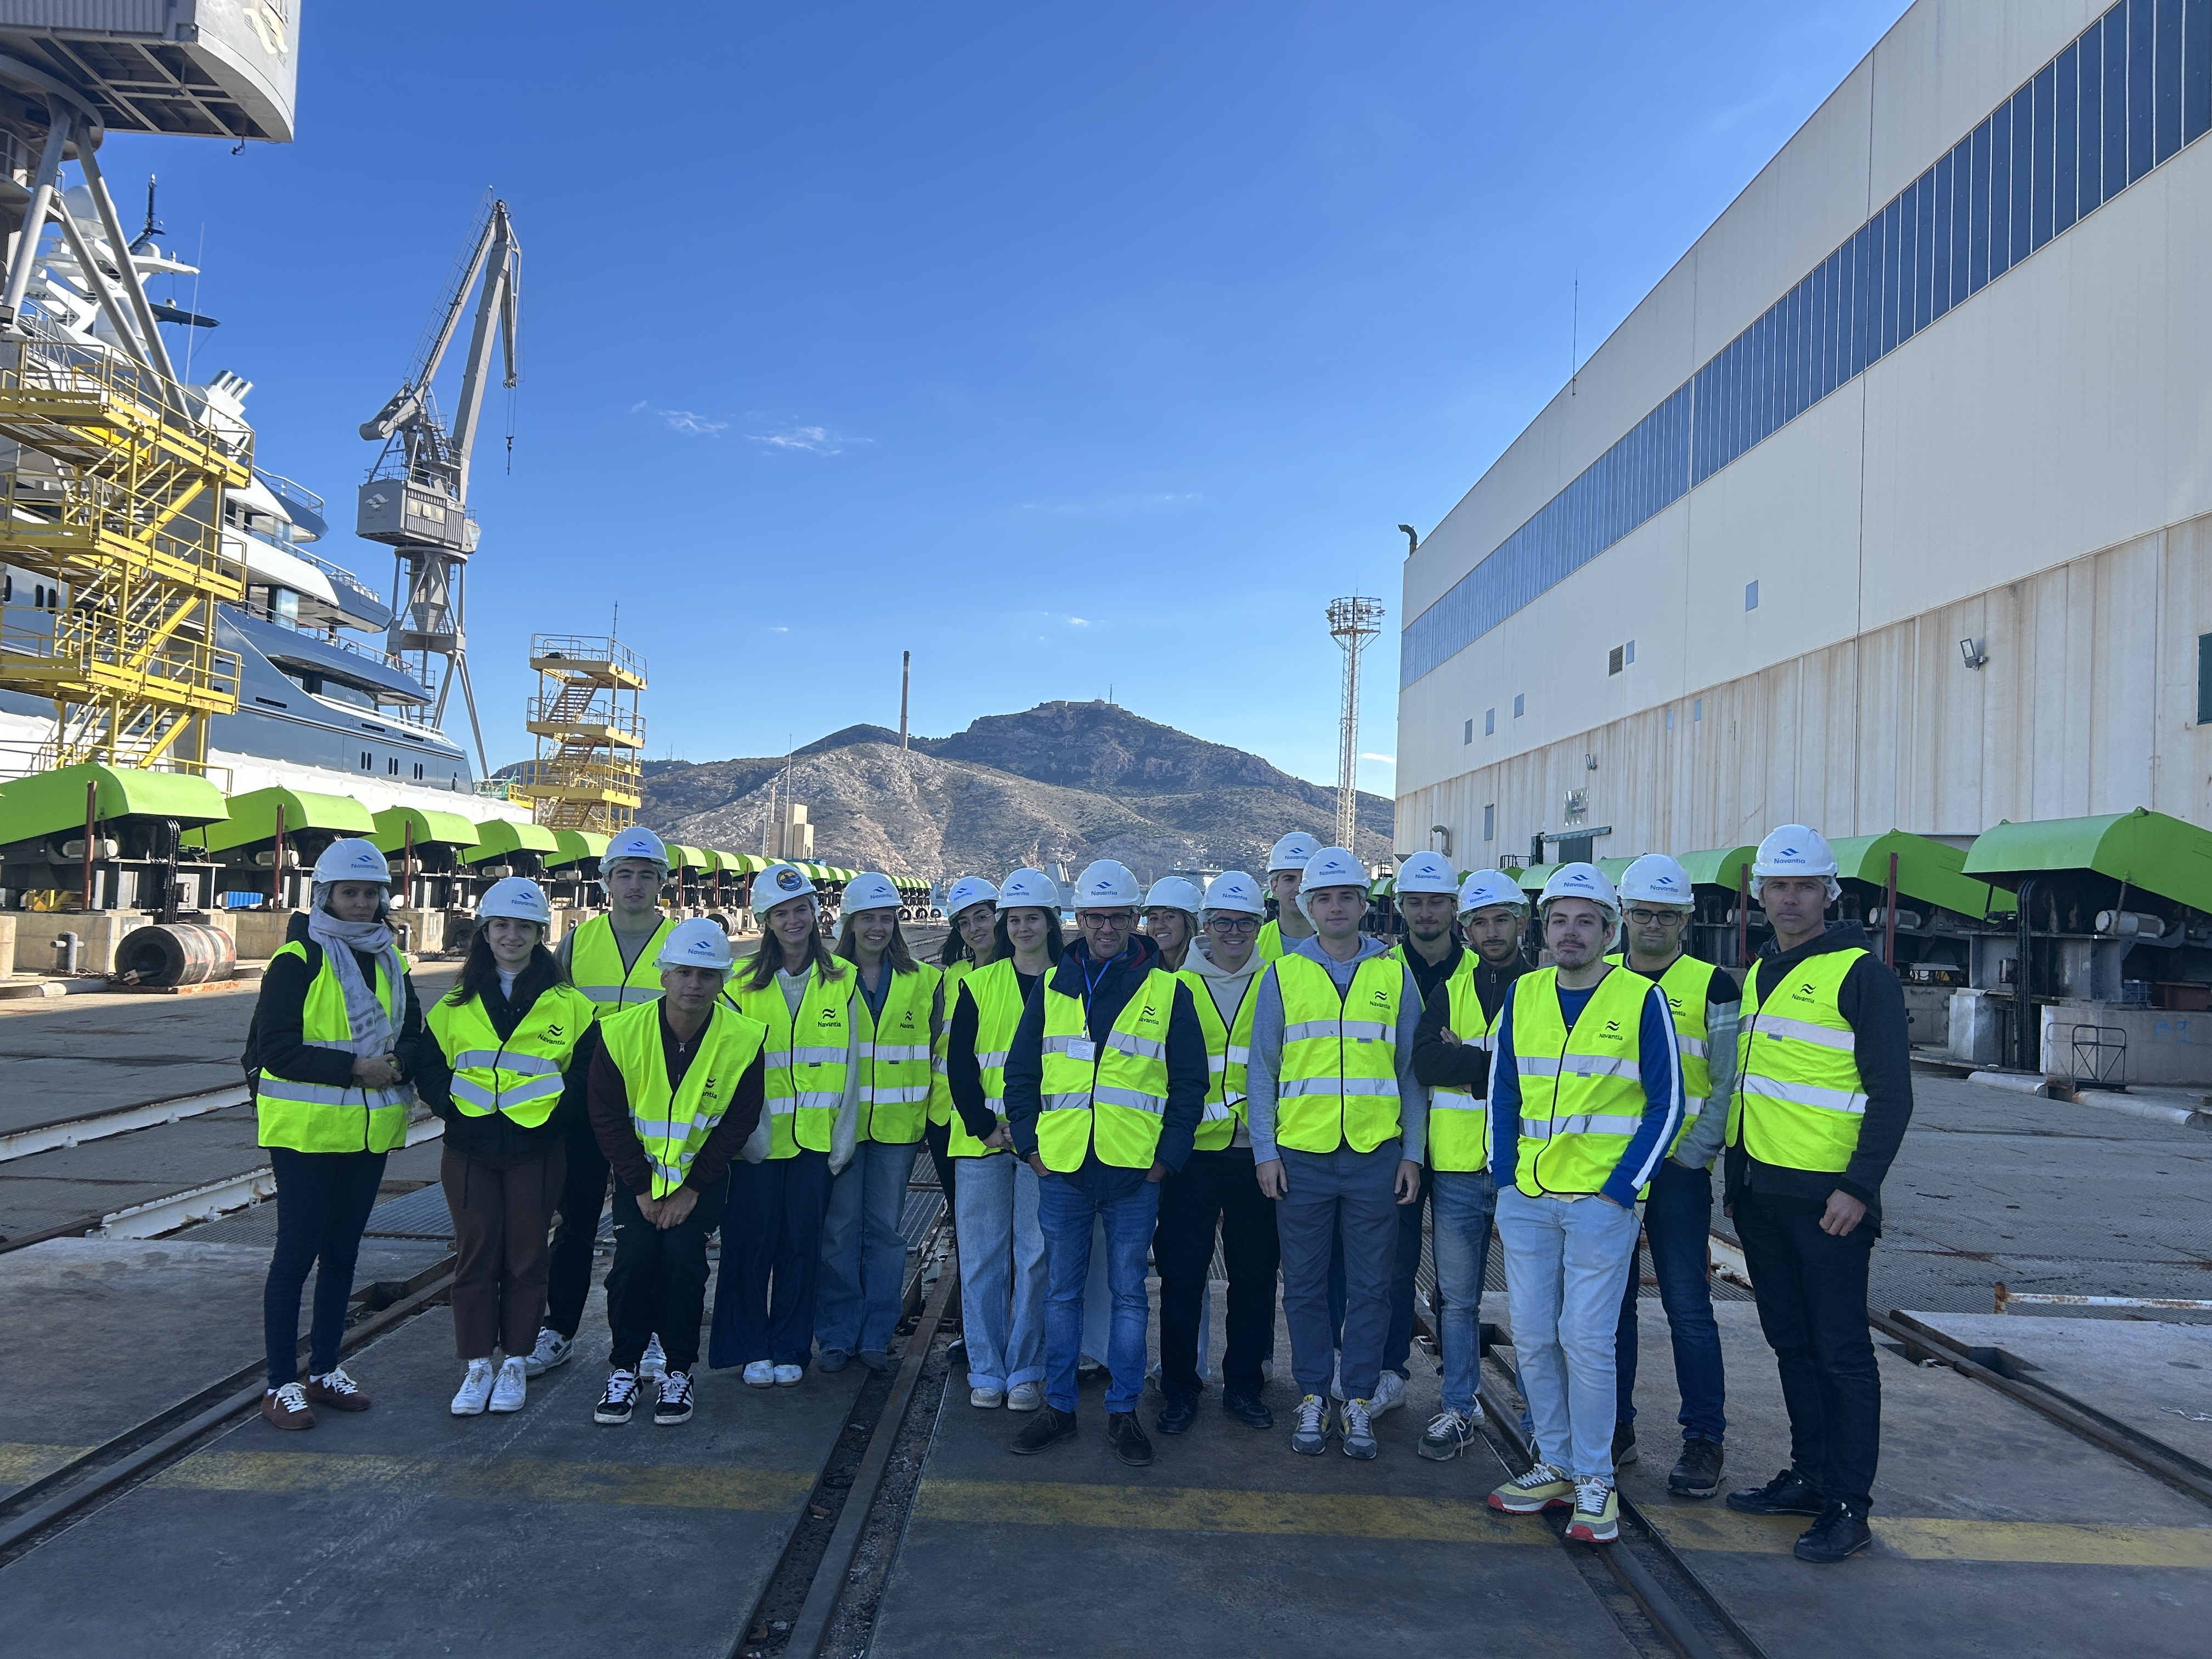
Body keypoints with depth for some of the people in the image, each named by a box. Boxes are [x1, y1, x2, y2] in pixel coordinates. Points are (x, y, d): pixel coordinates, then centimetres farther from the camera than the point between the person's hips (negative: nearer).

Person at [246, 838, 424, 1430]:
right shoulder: (297, 959, -10)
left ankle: (325, 1371, 26)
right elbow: (277, 1047, -15)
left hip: (370, 1131, 6)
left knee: (343, 1250, 14)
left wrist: (398, 1064, -11)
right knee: (298, 1251, 0)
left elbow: (413, 1034, 11)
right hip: (306, 1129, -6)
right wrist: (353, 1069, -21)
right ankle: (281, 1385, 10)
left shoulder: (390, 960, 10)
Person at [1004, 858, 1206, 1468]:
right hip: (1061, 1168, 2)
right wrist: (1029, 1143, 3)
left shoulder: (1167, 992, 2)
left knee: (1129, 1294, 6)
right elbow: (1020, 1072, 12)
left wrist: (1168, 1155, -3)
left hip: (1135, 1172, -1)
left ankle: (1123, 1412, 18)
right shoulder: (1051, 987, 7)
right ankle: (1058, 1405, 22)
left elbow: (1189, 1082, 4)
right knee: (1062, 1292, 10)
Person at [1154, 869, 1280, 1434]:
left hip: (1256, 1151, 1)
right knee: (1182, 1272, 3)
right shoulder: (1177, 985, 5)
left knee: (1254, 1274, 8)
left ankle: (1244, 1385, 24)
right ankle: (1180, 1389, 17)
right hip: (1192, 1151, -1)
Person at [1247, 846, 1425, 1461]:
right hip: (1301, 1156, 0)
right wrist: (1265, 1150, -2)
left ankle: (1359, 1402, 20)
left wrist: (1412, 1153, 3)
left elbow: (1412, 1070, 8)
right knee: (1305, 1287, 8)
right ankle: (1312, 1400, 21)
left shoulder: (1395, 973, 5)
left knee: (1370, 1287, 6)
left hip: (1375, 1156, 0)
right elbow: (1261, 1070, 5)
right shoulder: (1283, 974, 4)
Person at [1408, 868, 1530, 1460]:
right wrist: (1503, 1064, -16)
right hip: (1458, 1166, 3)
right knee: (1457, 1297, 11)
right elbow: (1426, 1061, -8)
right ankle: (1459, 1408, 25)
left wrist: (1467, 1059, -15)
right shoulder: (1449, 988, 8)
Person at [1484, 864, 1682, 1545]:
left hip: (1600, 1200, -4)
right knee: (1533, 1337, 9)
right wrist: (1504, 1176, 6)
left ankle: (1594, 1480, 14)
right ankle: (1554, 1465, 25)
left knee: (1586, 1340, -2)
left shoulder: (1641, 999, -5)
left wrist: (1620, 1188, -9)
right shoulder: (1522, 995, 6)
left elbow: (1666, 1104, -3)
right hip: (1526, 1197, 4)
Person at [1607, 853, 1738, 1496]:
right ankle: (1615, 1428, 22)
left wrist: (1691, 1153, -11)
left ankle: (1705, 1440, 13)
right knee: (1610, 1301, 10)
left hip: (1676, 1170, -3)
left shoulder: (1712, 987, -1)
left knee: (1688, 1306, 1)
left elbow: (1730, 1086, -3)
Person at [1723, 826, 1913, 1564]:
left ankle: (1848, 1503, 11)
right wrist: (1736, 1172, 19)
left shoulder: (1860, 973, -9)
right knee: (1790, 1341, 15)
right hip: (1762, 1194, 7)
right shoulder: (1758, 975, 13)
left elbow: (1891, 1093, -12)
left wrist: (1860, 1187, -18)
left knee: (1841, 1350, 1)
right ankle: (1809, 1475, 27)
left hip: (1827, 1200, -7)